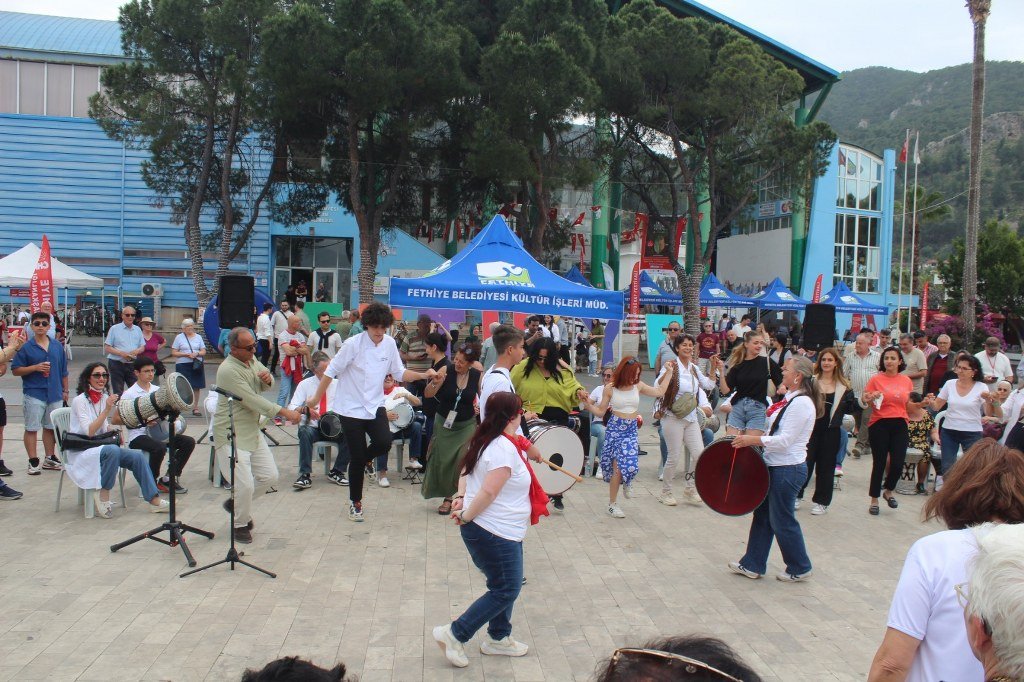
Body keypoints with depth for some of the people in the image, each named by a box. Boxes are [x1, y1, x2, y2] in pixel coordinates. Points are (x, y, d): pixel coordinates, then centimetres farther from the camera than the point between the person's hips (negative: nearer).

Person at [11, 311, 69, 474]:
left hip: (55, 394, 4)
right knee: (32, 428, 2)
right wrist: (35, 367, -17)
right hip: (34, 394, -4)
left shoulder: (57, 346, 7)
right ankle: (33, 461, 9)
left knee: (51, 427, 13)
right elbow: (15, 370, -4)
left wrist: (65, 390, 13)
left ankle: (49, 458, 24)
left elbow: (63, 370, 13)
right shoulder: (26, 347, -4)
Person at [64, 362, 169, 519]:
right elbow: (89, 432, -24)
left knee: (137, 456, -15)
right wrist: (107, 410, -30)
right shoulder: (80, 401, -13)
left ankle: (154, 500, -14)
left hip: (99, 446, 7)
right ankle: (103, 495, -19)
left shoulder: (104, 397, 9)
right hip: (80, 452, -7)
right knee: (112, 450, -36)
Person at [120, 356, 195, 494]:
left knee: (189, 442, -10)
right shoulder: (129, 394, -5)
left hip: (158, 433, 6)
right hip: (138, 436, -6)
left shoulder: (157, 390, 12)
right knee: (159, 448, -35)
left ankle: (169, 479, -1)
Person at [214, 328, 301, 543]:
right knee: (245, 484, -8)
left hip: (253, 432, 9)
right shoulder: (228, 370, -21)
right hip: (231, 435, -9)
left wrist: (267, 378, -6)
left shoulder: (251, 359, 5)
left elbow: (266, 387, 19)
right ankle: (240, 525, 16)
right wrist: (284, 412, -26)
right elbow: (253, 400, -25)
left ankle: (236, 503, 31)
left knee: (269, 476, 9)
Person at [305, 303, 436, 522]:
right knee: (357, 457, 1)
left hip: (375, 406, 4)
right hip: (352, 408, -3)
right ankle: (355, 502, 23)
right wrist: (316, 399, -5)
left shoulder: (390, 343, -1)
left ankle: (360, 461, 16)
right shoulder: (353, 344, -14)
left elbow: (399, 373, 7)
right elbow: (331, 372, -8)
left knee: (384, 443, -20)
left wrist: (424, 375, -8)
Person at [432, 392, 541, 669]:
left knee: (507, 584, 20)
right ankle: (454, 634, 7)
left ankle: (498, 638, 33)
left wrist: (461, 496, 2)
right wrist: (466, 517, -16)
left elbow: (465, 468, 15)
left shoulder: (487, 440, 6)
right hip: (494, 532, -10)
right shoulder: (505, 449, -25)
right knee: (505, 590, 1)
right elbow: (488, 492, -28)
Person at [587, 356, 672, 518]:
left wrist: (669, 372, 10)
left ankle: (627, 482, 23)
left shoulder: (638, 386, 3)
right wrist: (588, 404, -16)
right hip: (615, 429, -2)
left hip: (631, 430, 3)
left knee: (630, 464, -15)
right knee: (618, 466, -7)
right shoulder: (610, 388, -5)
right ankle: (612, 505, 7)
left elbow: (660, 392, 8)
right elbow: (601, 411, 1)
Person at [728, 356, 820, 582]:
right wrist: (753, 440, 9)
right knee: (762, 515, 14)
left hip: (788, 470, -10)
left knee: (782, 521, 3)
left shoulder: (801, 403, -18)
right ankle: (753, 565, 23)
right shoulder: (790, 399, 11)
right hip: (776, 466, 10)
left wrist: (753, 440, -22)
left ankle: (799, 569, 21)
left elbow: (785, 441, -23)